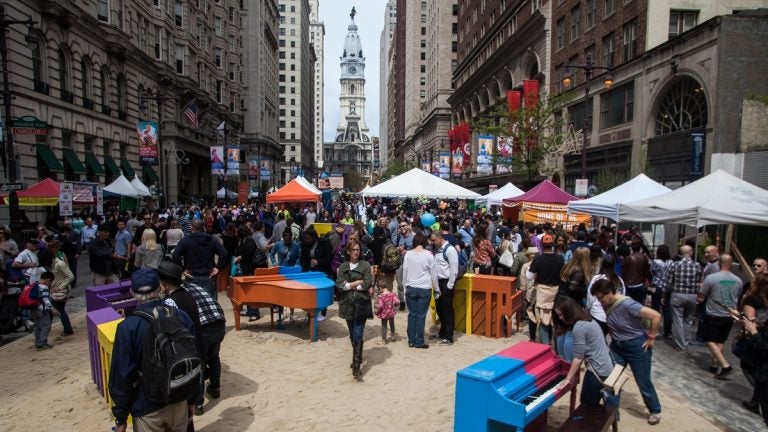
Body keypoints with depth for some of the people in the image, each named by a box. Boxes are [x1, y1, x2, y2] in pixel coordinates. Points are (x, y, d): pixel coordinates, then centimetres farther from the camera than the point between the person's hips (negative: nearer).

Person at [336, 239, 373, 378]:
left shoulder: (365, 265, -1)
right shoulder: (343, 266, 7)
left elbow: (367, 284, -11)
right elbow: (339, 285, -4)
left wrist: (348, 285, -6)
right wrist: (357, 282, -10)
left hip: (361, 304, -4)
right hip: (348, 304, 4)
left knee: (358, 335, -11)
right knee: (352, 335, 15)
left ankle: (356, 367, -12)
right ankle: (358, 358, 35)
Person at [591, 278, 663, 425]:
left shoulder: (627, 304, -30)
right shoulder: (606, 304, -9)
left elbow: (656, 316, -29)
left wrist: (651, 337, -19)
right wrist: (614, 336, 5)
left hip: (636, 346, -6)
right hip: (617, 345, 6)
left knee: (643, 382, 9)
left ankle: (655, 411, 33)